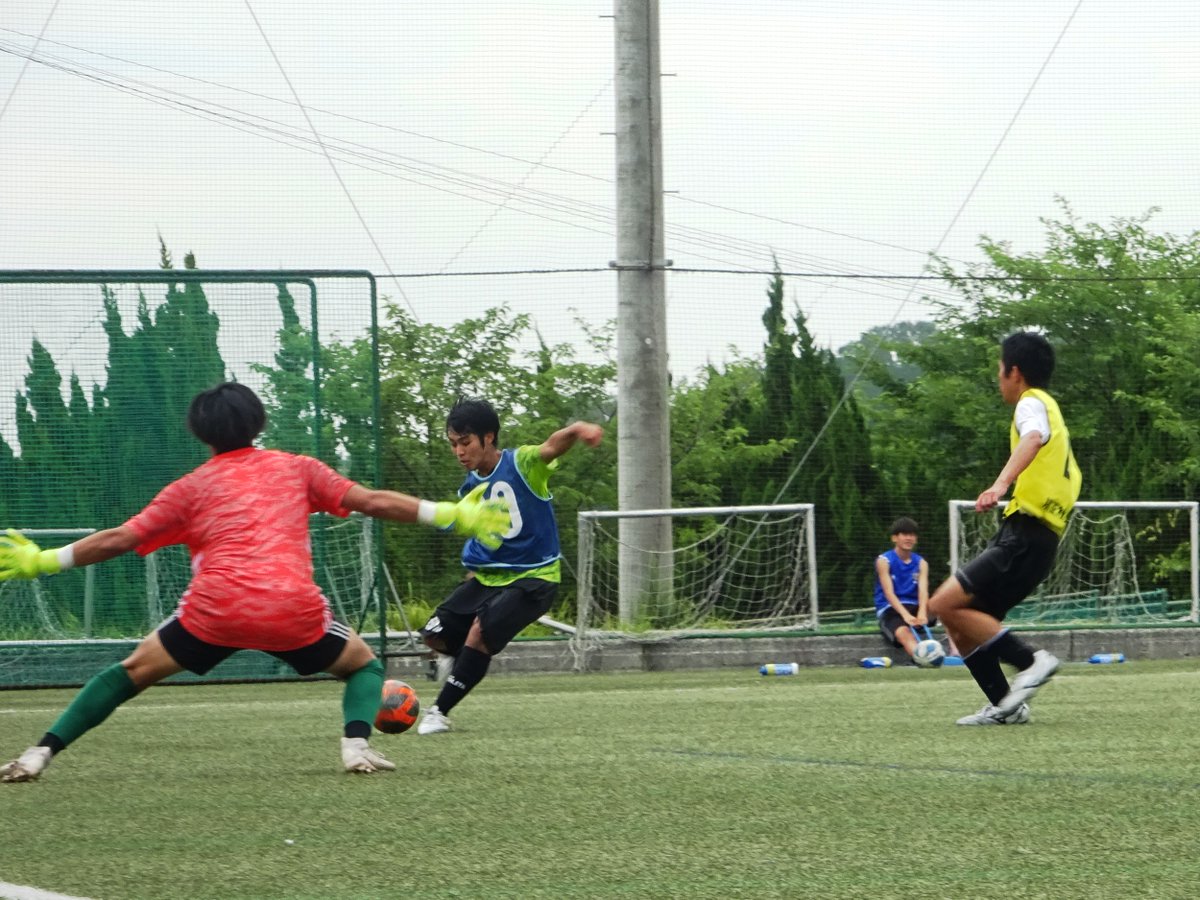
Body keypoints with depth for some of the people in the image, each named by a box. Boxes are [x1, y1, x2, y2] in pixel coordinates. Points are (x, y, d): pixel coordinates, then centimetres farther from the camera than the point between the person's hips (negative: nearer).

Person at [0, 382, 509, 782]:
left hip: (215, 610, 0)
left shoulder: (191, 488, 16)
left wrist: (42, 561, 22)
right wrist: (451, 516, 19)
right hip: (294, 609, 0)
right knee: (363, 664, 25)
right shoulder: (296, 469, 18)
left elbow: (119, 540, 13)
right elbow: (373, 503, 13)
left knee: (131, 674, 18)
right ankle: (356, 746, -3)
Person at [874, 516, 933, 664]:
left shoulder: (921, 563, 9)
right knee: (904, 633, -39)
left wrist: (922, 613, -32)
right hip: (890, 610, -5)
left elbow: (923, 591, -9)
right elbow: (889, 593, -15)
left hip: (914, 607, 5)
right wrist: (905, 615, -33)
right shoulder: (884, 561, -2)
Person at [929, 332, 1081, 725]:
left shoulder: (1032, 403, -4)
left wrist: (1001, 484, -46)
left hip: (1024, 536, -10)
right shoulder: (1052, 411, 26)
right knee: (963, 627, 10)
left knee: (946, 604, -18)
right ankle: (1005, 706, 5)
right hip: (1042, 538, 10)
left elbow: (1033, 440, -29)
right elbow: (1072, 478, 39)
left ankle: (1029, 660, -19)